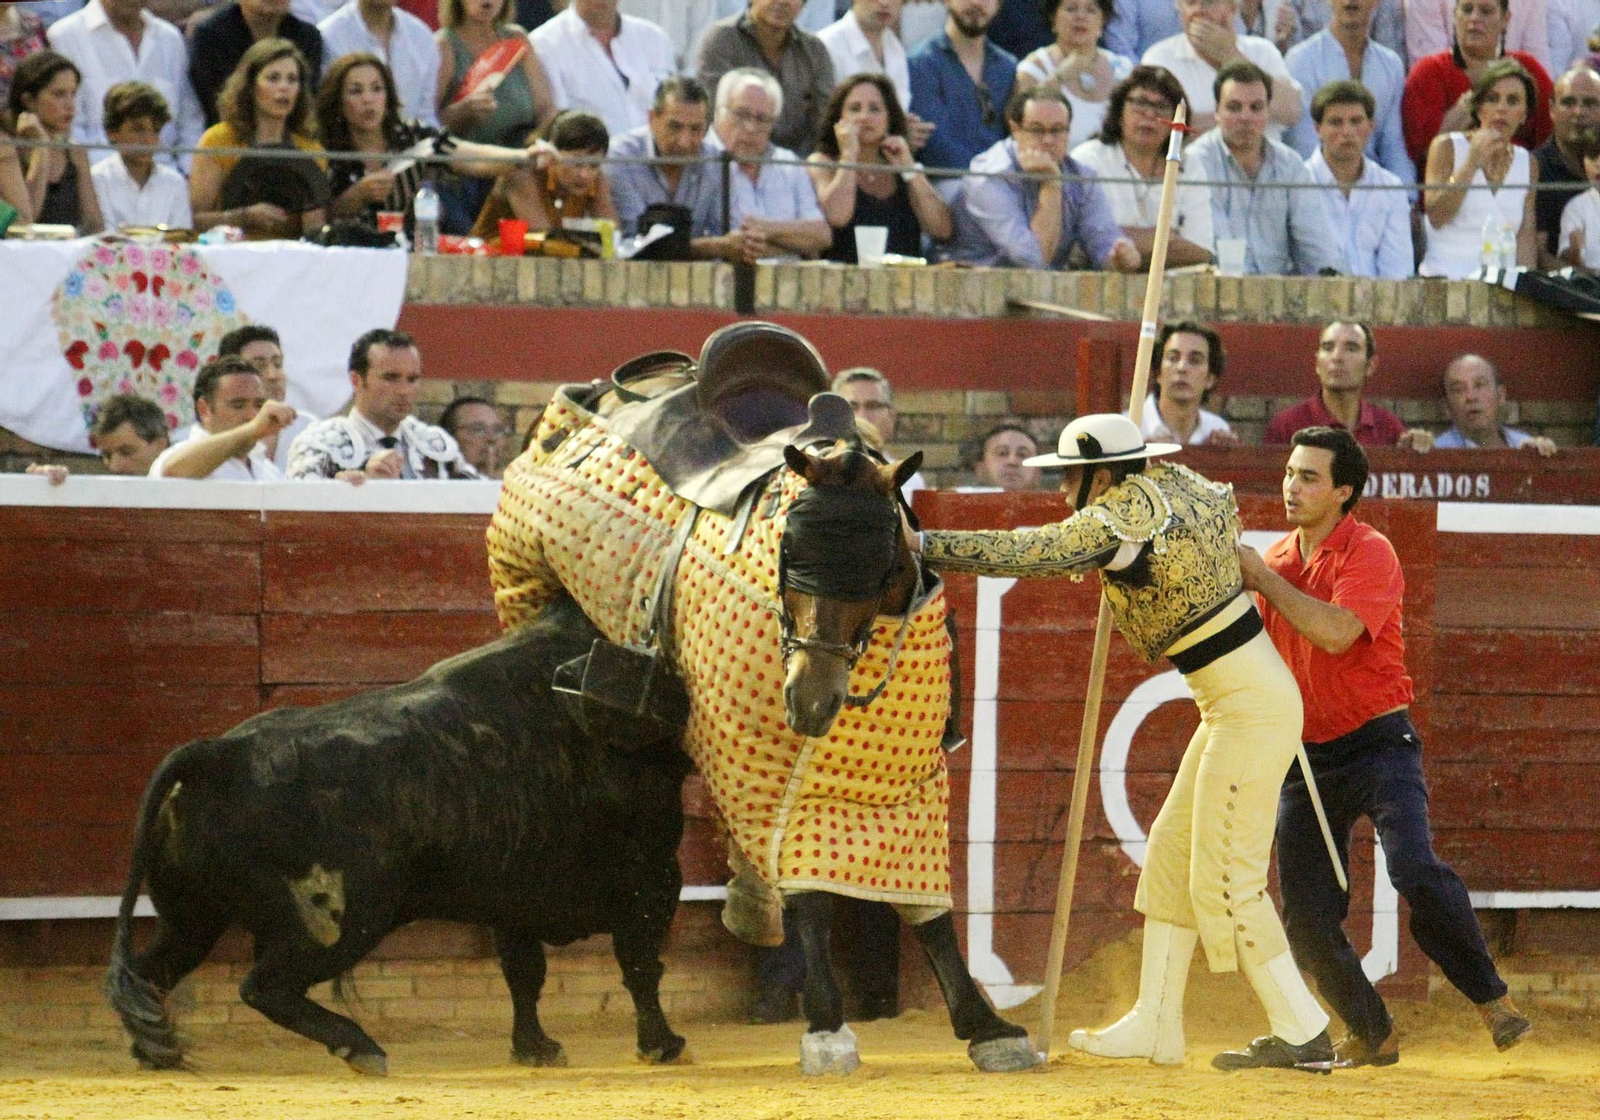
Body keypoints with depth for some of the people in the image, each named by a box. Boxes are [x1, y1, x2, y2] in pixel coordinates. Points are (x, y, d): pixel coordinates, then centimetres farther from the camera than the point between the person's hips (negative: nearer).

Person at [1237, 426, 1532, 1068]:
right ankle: (1371, 1037, 17)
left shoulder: (1369, 554, -11)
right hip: (1308, 758, 6)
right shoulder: (1278, 560, 11)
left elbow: (1335, 633, -27)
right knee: (1306, 918, 0)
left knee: (1415, 870, -26)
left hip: (1378, 743, -6)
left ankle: (1491, 998, -12)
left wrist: (1262, 577, -19)